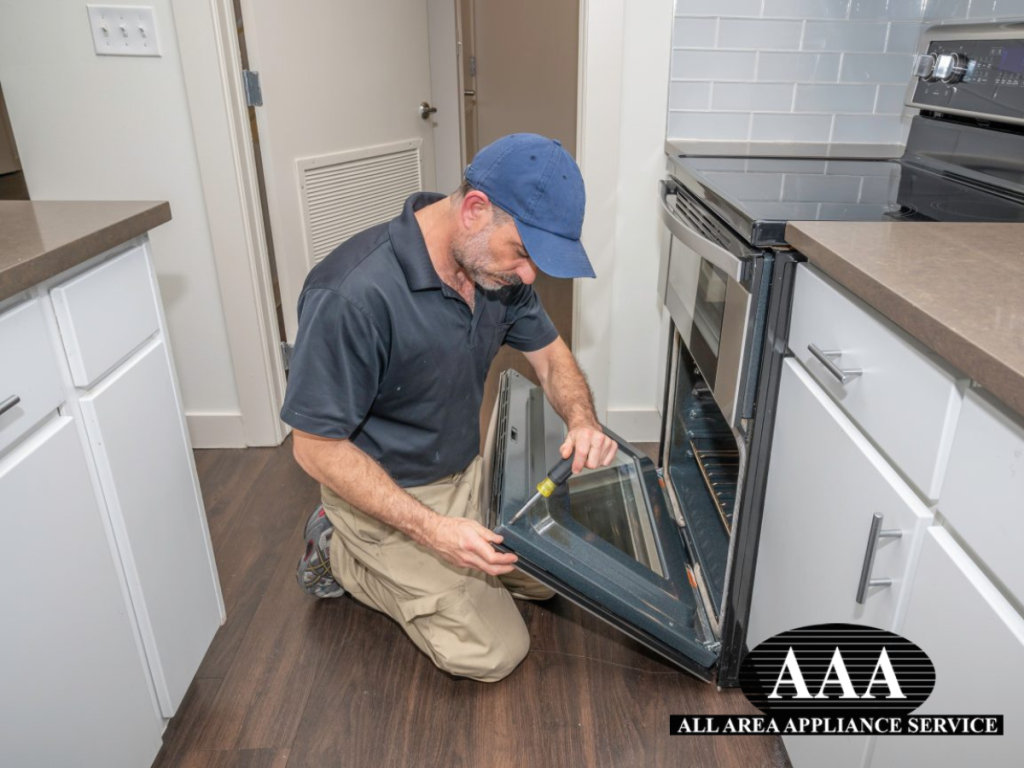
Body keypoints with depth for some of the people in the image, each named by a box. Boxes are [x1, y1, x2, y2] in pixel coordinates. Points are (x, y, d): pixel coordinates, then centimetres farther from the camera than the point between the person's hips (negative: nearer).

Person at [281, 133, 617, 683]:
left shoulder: (497, 266, -10)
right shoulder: (353, 295, -33)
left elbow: (548, 352, 4)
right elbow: (317, 448, -25)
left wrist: (582, 419, -18)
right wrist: (431, 529, -30)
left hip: (468, 470, 7)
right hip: (383, 493, -7)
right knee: (494, 652, -5)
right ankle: (340, 553, 10)